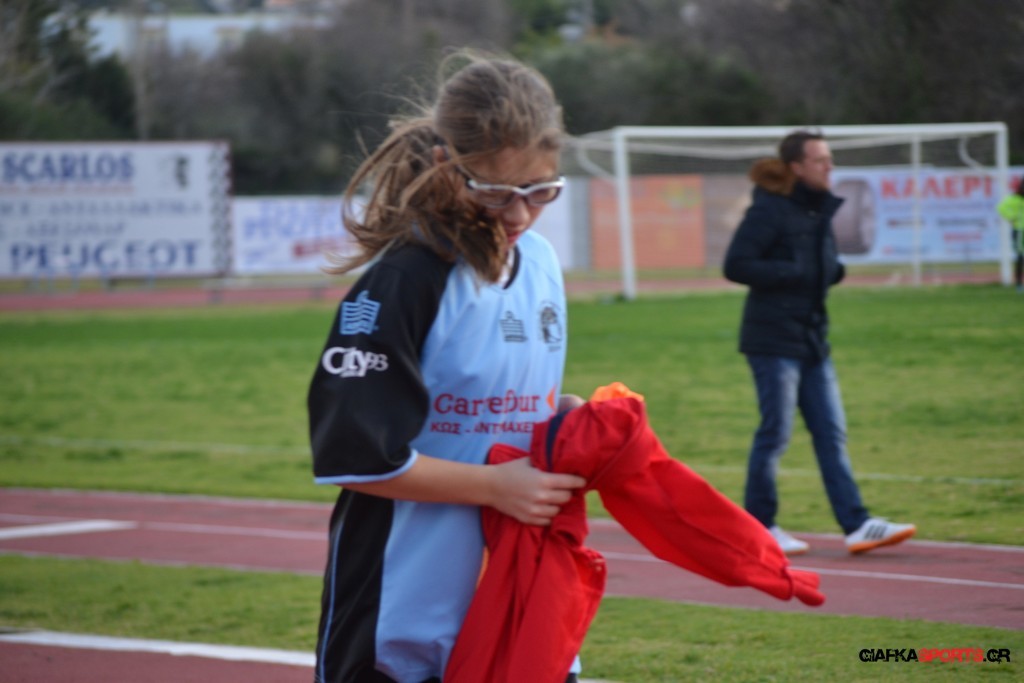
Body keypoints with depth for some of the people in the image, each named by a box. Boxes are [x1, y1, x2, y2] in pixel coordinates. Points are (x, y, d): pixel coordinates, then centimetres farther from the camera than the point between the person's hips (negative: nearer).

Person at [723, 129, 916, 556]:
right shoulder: (769, 210, -13)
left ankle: (855, 525, 2)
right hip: (773, 340, -8)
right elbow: (736, 265, -18)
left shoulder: (821, 210, 13)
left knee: (831, 432, 4)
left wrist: (834, 270, 2)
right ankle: (759, 526, 10)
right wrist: (792, 273, -20)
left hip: (812, 337, 8)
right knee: (775, 433, -2)